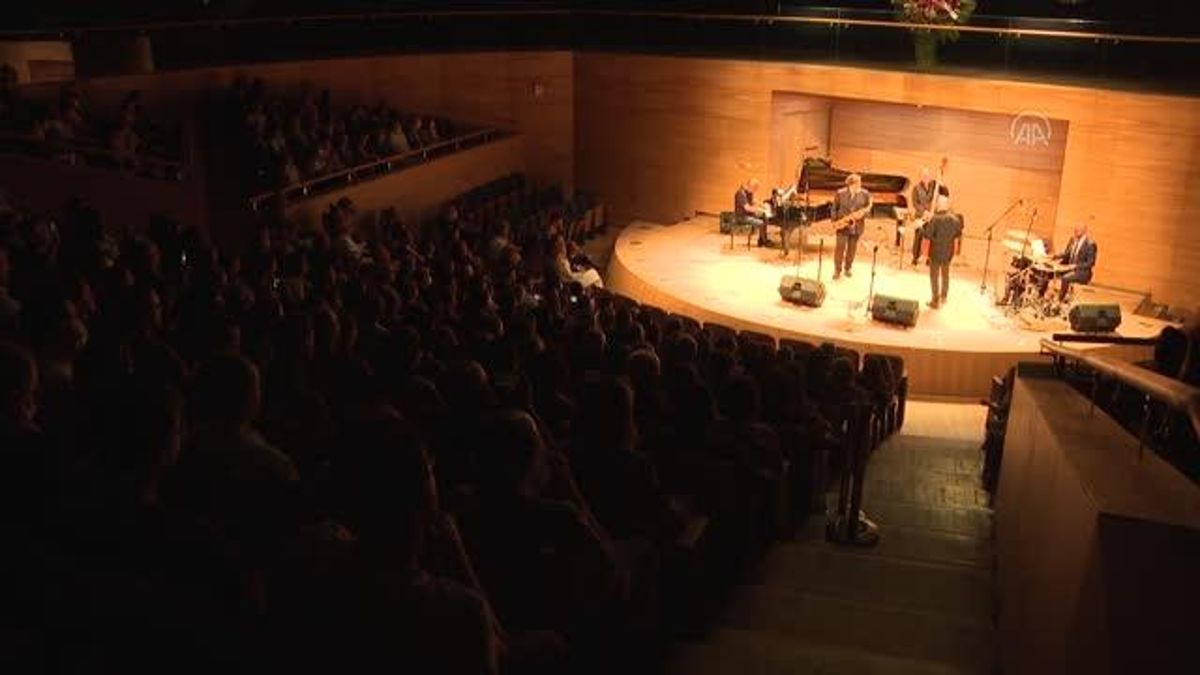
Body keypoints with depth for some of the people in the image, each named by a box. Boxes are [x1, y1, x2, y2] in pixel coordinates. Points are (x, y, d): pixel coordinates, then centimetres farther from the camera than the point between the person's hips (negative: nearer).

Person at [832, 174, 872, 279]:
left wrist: (863, 213, -17)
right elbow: (834, 208, 1)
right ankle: (837, 271, 4)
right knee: (840, 247, -4)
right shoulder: (840, 193, -7)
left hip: (857, 225, 2)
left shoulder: (865, 194, -2)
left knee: (852, 248, 11)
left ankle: (847, 269, 26)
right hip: (843, 225, -2)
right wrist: (835, 221, -9)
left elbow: (868, 207, 5)